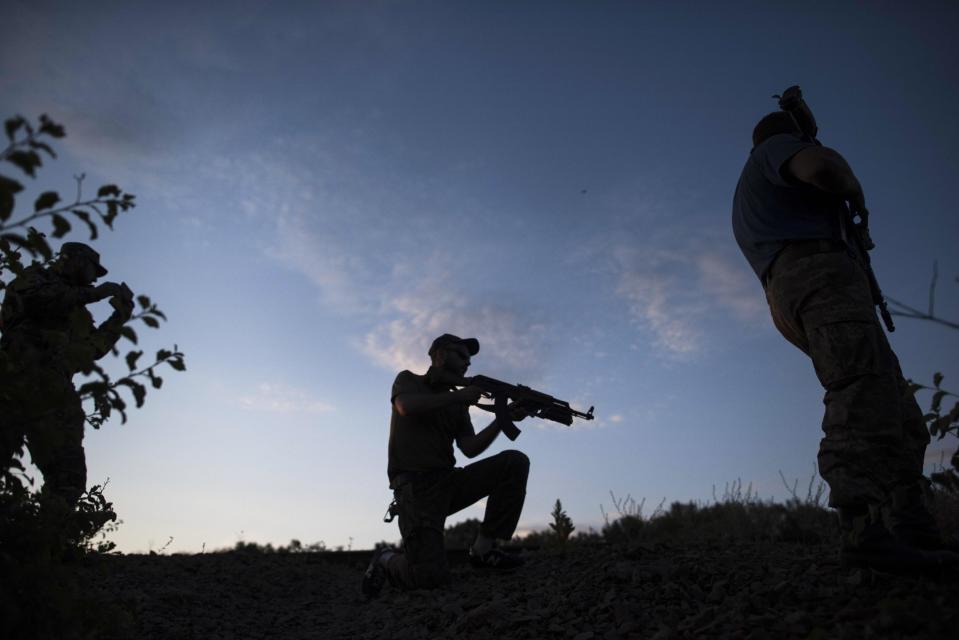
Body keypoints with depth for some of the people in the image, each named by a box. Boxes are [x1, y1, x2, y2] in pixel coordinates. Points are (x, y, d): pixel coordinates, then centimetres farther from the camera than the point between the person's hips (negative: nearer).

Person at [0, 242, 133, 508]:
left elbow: (94, 347, 29)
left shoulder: (77, 313, 33)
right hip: (25, 375, -7)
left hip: (54, 390, 8)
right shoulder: (36, 277, 14)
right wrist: (94, 293, -8)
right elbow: (34, 298, -10)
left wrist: (120, 317, 24)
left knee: (68, 475, -7)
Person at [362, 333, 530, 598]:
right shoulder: (408, 380, 7)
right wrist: (459, 396, -12)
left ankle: (483, 549, -5)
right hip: (415, 485, -6)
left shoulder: (458, 405, 20)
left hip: (448, 482, 6)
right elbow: (407, 406, -18)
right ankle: (387, 561, 10)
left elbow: (470, 448, 5)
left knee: (515, 462, -12)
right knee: (431, 576, -25)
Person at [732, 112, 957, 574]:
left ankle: (914, 535, -12)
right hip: (819, 272, -9)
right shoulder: (774, 148, 14)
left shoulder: (744, 206, 39)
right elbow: (823, 166, -10)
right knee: (863, 392, -29)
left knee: (900, 418, 1)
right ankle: (863, 530, -45)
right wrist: (856, 194, 11)